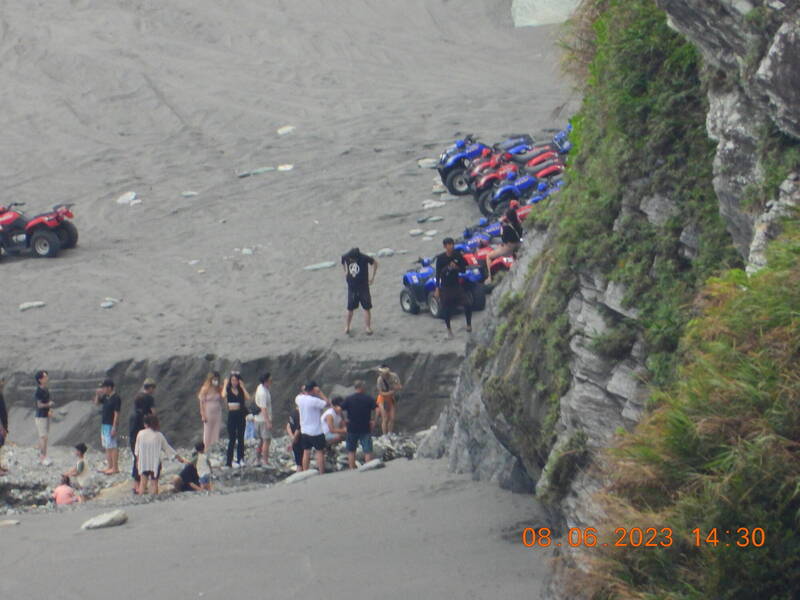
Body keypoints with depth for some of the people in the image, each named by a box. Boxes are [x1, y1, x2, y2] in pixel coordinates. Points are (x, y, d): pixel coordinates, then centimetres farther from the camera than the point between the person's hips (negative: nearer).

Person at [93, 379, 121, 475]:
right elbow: (97, 402, 24)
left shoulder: (116, 398, -16)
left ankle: (115, 468, -3)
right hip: (104, 424, 9)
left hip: (111, 425, -9)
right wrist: (97, 394, 4)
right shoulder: (106, 397, 10)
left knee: (112, 447, -7)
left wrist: (114, 428, -21)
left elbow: (116, 413, -18)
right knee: (107, 447, 13)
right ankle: (110, 467, 20)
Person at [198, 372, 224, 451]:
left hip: (217, 414, 4)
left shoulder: (219, 390, 6)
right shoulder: (205, 389, -6)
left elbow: (221, 402, 9)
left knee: (216, 432, 3)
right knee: (208, 433, 1)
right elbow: (202, 403, -6)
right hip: (208, 413, -4)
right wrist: (203, 415, -11)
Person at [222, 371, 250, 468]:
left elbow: (248, 398, -9)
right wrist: (225, 385, -11)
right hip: (232, 414, -3)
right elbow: (223, 396, -22)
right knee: (232, 439, -4)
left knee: (240, 438, 6)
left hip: (241, 414, 3)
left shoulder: (241, 390, 9)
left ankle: (240, 459, 12)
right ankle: (229, 461, 0)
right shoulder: (228, 390, 1)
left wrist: (242, 387, -4)